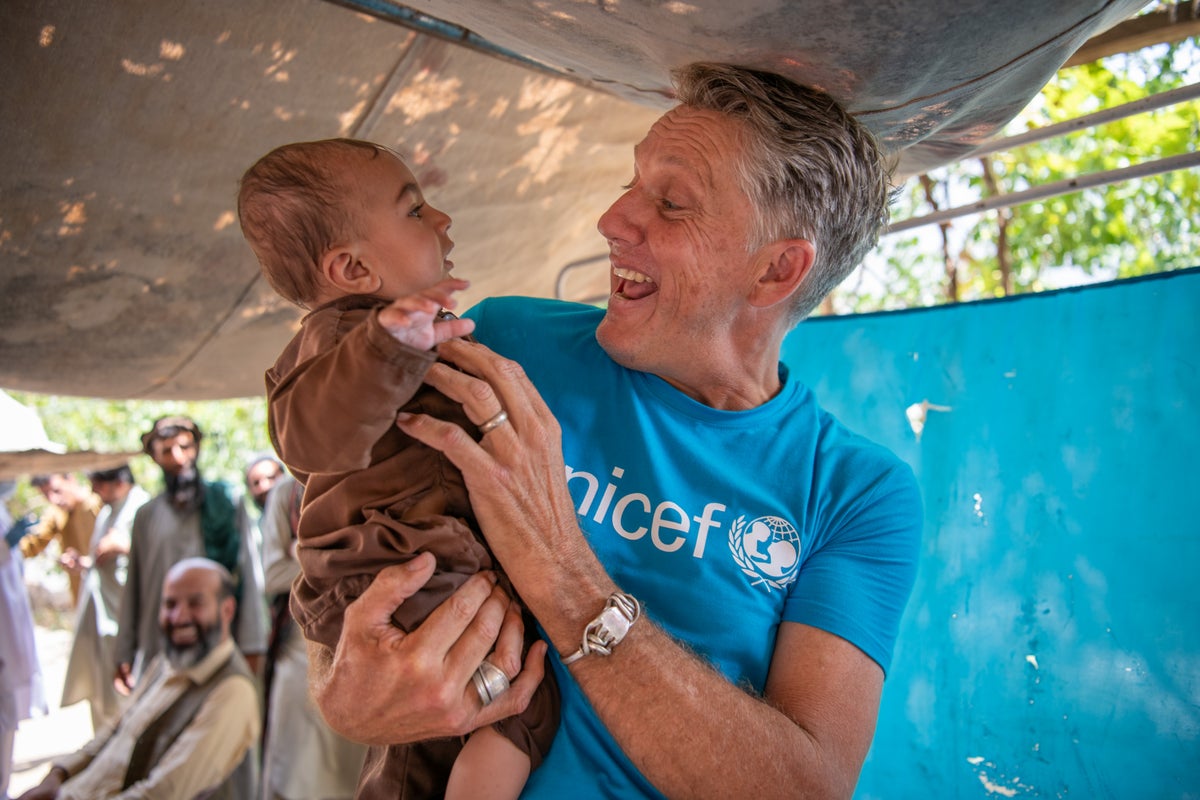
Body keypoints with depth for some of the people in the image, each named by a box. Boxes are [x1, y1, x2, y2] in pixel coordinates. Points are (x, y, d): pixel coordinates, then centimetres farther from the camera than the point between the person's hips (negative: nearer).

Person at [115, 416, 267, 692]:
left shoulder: (226, 504, 5)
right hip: (156, 647, 2)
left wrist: (250, 647, -3)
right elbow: (133, 587, 13)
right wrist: (124, 655, 11)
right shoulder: (147, 515, 12)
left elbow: (247, 576, 2)